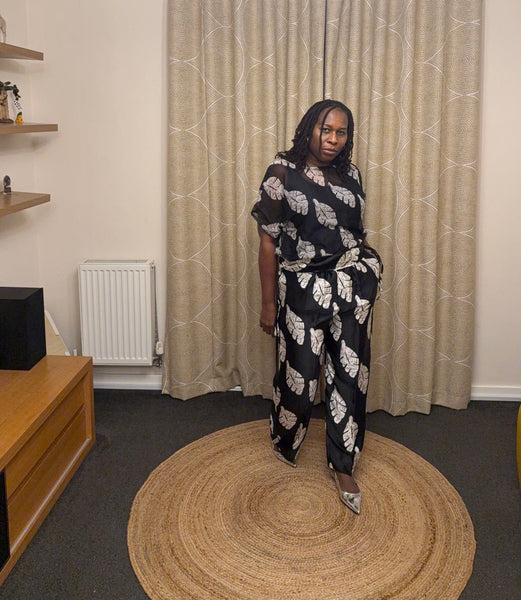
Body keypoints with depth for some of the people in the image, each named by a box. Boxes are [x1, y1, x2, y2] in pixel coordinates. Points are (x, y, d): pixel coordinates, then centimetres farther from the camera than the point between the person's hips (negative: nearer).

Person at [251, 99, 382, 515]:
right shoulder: (282, 172, -7)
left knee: (350, 375, 6)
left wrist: (368, 272, 18)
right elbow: (268, 241, -6)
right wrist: (269, 302, -6)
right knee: (300, 375, 6)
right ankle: (284, 445, 37)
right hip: (303, 289, -4)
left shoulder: (351, 174, 6)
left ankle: (342, 467, 22)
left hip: (351, 287, 4)